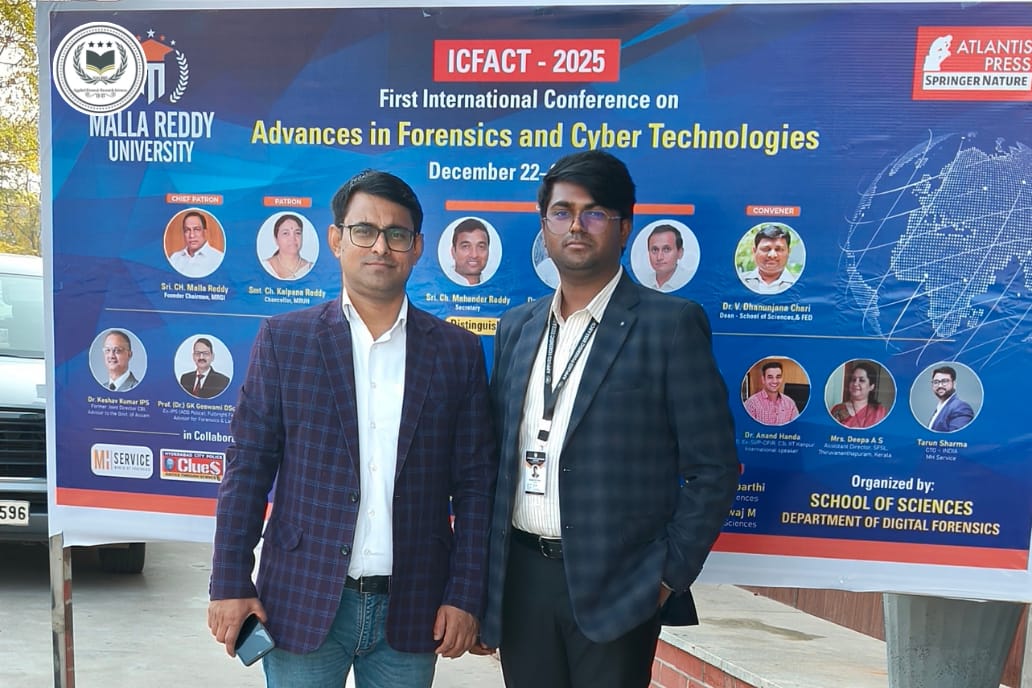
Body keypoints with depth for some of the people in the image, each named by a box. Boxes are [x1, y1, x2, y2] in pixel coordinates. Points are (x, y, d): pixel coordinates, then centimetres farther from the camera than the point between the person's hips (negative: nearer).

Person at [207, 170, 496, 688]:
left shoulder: (458, 351, 2)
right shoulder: (285, 339, 0)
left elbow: (475, 481, 2)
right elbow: (248, 465, -1)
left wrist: (465, 595, -2)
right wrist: (231, 583, -5)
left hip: (412, 607, 1)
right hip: (304, 600, -1)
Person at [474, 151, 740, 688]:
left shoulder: (670, 324, -6)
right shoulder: (516, 327, 9)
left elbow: (712, 469, -6)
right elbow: (497, 458, 12)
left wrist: (669, 577, -8)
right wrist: (483, 584, 10)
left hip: (614, 584, -4)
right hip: (520, 577, 5)